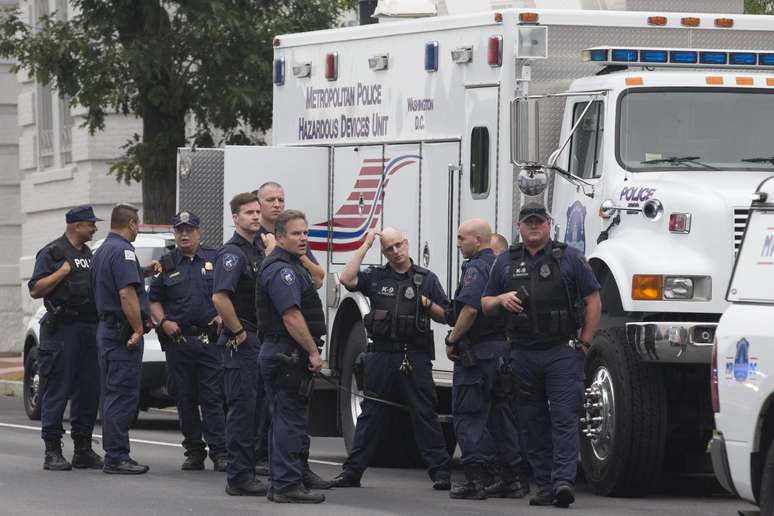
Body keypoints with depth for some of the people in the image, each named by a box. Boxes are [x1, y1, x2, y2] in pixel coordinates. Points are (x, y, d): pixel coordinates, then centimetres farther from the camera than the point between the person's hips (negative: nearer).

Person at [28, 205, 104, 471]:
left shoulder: (89, 254, 19)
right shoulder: (52, 252, -3)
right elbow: (35, 290, -9)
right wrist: (62, 272, -16)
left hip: (90, 328, 7)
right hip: (62, 329, -7)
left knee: (89, 392, 7)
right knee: (57, 392, -6)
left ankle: (83, 449, 14)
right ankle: (52, 452, -3)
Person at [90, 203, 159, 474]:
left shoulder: (102, 250, 17)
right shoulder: (123, 251, -14)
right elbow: (126, 293, -23)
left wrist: (143, 272, 20)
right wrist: (138, 329, -20)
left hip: (106, 327, 10)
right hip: (123, 330, -10)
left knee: (113, 395, 13)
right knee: (123, 394, -9)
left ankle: (114, 454, 16)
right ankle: (117, 457, -10)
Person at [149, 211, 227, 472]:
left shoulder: (215, 260, 9)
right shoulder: (166, 264, 12)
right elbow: (154, 299, 14)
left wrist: (224, 316, -3)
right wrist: (163, 322, -3)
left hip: (210, 339, -2)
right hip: (178, 340, 2)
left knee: (213, 398, -7)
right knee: (185, 398, 5)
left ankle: (219, 452, -8)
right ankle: (194, 452, 12)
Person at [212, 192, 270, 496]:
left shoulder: (258, 249, 15)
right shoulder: (233, 253, -14)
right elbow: (220, 298, -26)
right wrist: (238, 332, -19)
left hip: (261, 339, 9)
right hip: (241, 343, -9)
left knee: (256, 409, 12)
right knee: (242, 408, -8)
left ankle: (247, 474, 18)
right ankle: (239, 478, -5)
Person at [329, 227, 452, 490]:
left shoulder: (426, 279, 8)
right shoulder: (375, 277, 9)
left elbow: (444, 317, 11)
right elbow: (347, 279, -9)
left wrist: (428, 305, -10)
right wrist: (365, 246, -4)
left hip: (415, 357, -1)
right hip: (381, 353, 1)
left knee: (424, 414, -3)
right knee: (370, 413, 6)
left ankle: (440, 471, -1)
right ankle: (352, 471, 10)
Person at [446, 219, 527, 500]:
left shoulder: (476, 268, -12)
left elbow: (470, 309, -24)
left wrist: (452, 340, -14)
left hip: (477, 350, -9)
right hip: (504, 348, 9)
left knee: (468, 415, -5)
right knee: (501, 413, 13)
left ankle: (476, 478, -11)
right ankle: (511, 478, 14)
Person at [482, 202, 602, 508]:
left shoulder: (569, 258, 4)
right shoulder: (505, 263, 13)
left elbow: (593, 302, 4)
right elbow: (485, 306, 18)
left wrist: (584, 343, -3)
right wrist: (501, 299, -4)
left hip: (562, 351, -4)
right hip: (523, 354, 4)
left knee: (564, 418, -12)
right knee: (534, 423, 5)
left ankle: (564, 481, -20)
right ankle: (544, 486, 9)